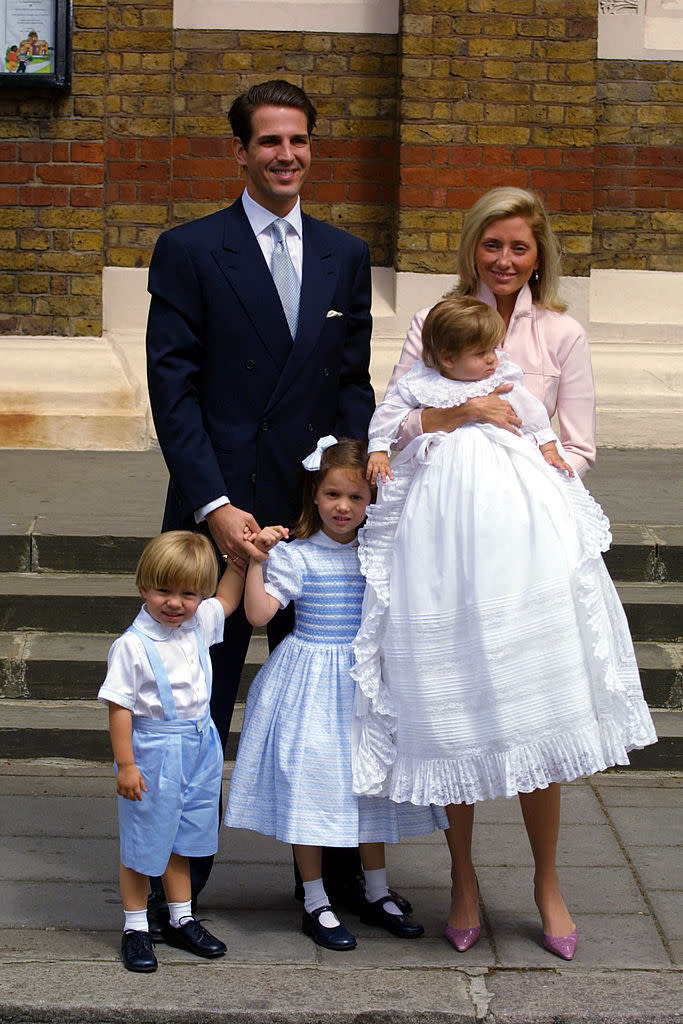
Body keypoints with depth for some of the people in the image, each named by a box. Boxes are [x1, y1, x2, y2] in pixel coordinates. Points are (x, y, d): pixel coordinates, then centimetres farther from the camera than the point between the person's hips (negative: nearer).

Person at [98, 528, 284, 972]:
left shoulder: (200, 624, 2)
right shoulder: (132, 646, -18)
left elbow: (227, 599, 24)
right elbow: (120, 707, -16)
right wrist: (126, 765, -17)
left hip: (198, 749, 6)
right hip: (153, 751, -6)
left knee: (181, 837, 17)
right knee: (143, 842, 5)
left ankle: (182, 920, 29)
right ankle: (135, 928, 18)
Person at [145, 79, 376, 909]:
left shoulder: (344, 255, 11)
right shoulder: (188, 251, -2)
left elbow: (353, 382, 12)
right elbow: (172, 389, -7)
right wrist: (213, 505, -15)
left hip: (316, 512, 3)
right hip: (219, 512, -3)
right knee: (198, 701, 7)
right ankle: (181, 871, 21)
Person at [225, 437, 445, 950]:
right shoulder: (296, 555, -10)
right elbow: (259, 613, -14)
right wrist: (255, 561, -21)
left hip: (366, 678, 4)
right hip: (311, 677, -4)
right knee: (310, 782, -1)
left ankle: (377, 895, 26)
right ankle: (316, 903, 12)